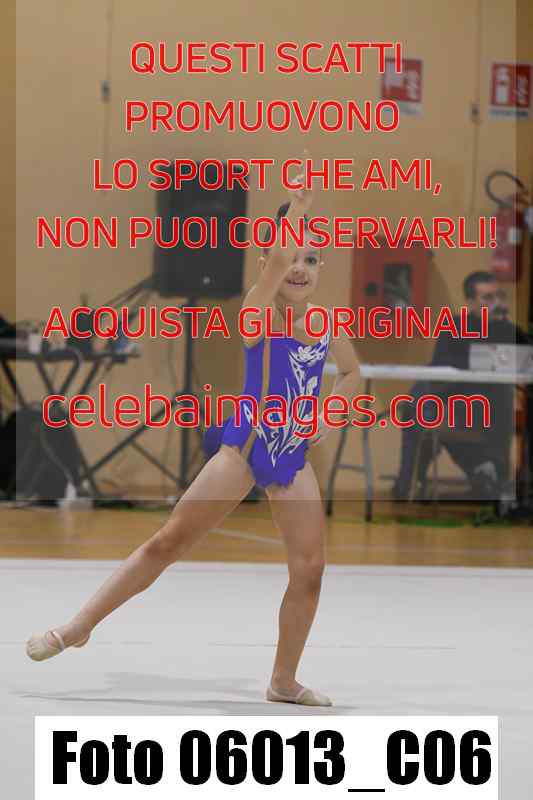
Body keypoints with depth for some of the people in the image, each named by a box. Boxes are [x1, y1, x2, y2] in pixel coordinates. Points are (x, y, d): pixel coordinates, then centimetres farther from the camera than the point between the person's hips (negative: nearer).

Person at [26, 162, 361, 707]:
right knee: (169, 542, -7)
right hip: (245, 447, -5)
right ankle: (78, 628, 1)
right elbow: (277, 259, -31)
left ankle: (284, 682, 14)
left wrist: (329, 418, 11)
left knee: (309, 569, -1)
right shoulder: (258, 312, -10)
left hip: (294, 458, 5)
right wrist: (299, 203, -37)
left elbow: (351, 371, 27)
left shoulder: (330, 327, 6)